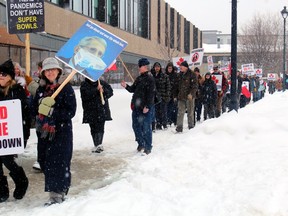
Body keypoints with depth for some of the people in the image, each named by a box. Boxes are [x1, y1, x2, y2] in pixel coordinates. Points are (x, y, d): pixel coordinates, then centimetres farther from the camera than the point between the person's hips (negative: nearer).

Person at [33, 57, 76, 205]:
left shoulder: (66, 88, -5)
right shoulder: (41, 89, 12)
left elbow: (71, 111, -10)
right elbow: (35, 109, 8)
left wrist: (52, 112, -19)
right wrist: (43, 104, -12)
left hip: (62, 132, -5)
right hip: (44, 132, 6)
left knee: (58, 163, -10)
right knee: (45, 162, 6)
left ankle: (57, 195, -7)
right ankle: (59, 190, 19)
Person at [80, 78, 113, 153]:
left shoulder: (102, 83, 9)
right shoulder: (84, 84, 1)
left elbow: (110, 91, 5)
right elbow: (85, 95, -15)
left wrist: (104, 91, -16)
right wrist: (96, 90, -23)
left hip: (102, 110, 1)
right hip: (91, 111, -1)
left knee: (100, 128, -5)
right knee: (93, 128, 4)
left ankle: (98, 145, -4)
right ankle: (97, 145, 11)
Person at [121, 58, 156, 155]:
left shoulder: (150, 79, -10)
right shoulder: (138, 79, 15)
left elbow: (151, 94, -15)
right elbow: (133, 89, 21)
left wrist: (147, 106, -20)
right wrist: (126, 86, 2)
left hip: (145, 108, -8)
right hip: (136, 107, 8)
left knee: (146, 127, -4)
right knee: (136, 126, 14)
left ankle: (148, 147, 6)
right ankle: (141, 143, 29)